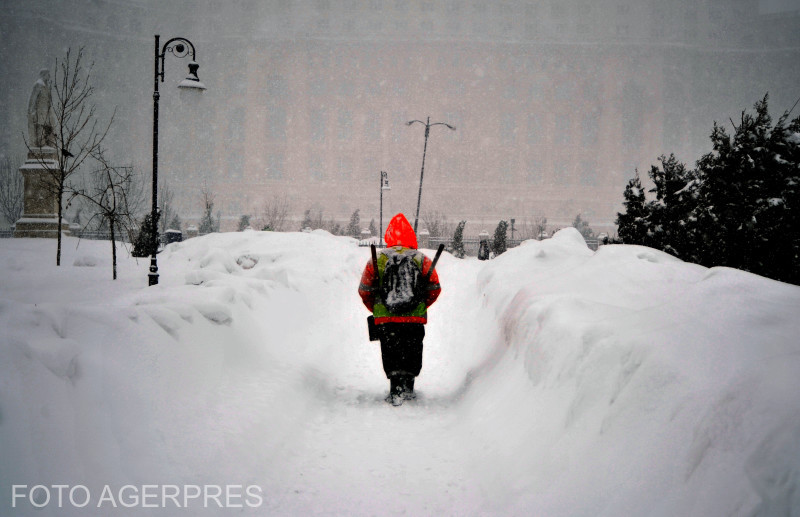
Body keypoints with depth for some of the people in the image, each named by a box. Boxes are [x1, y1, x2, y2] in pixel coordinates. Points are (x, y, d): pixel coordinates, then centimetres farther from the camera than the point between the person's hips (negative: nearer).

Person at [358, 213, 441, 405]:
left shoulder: (377, 259, 2)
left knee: (391, 354, 4)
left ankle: (396, 390, -11)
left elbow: (364, 290, 3)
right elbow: (434, 289, 3)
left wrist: (376, 308, 18)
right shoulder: (422, 259, 3)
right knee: (412, 352, 15)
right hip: (415, 318, 1)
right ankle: (407, 389, 18)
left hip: (385, 318, -1)